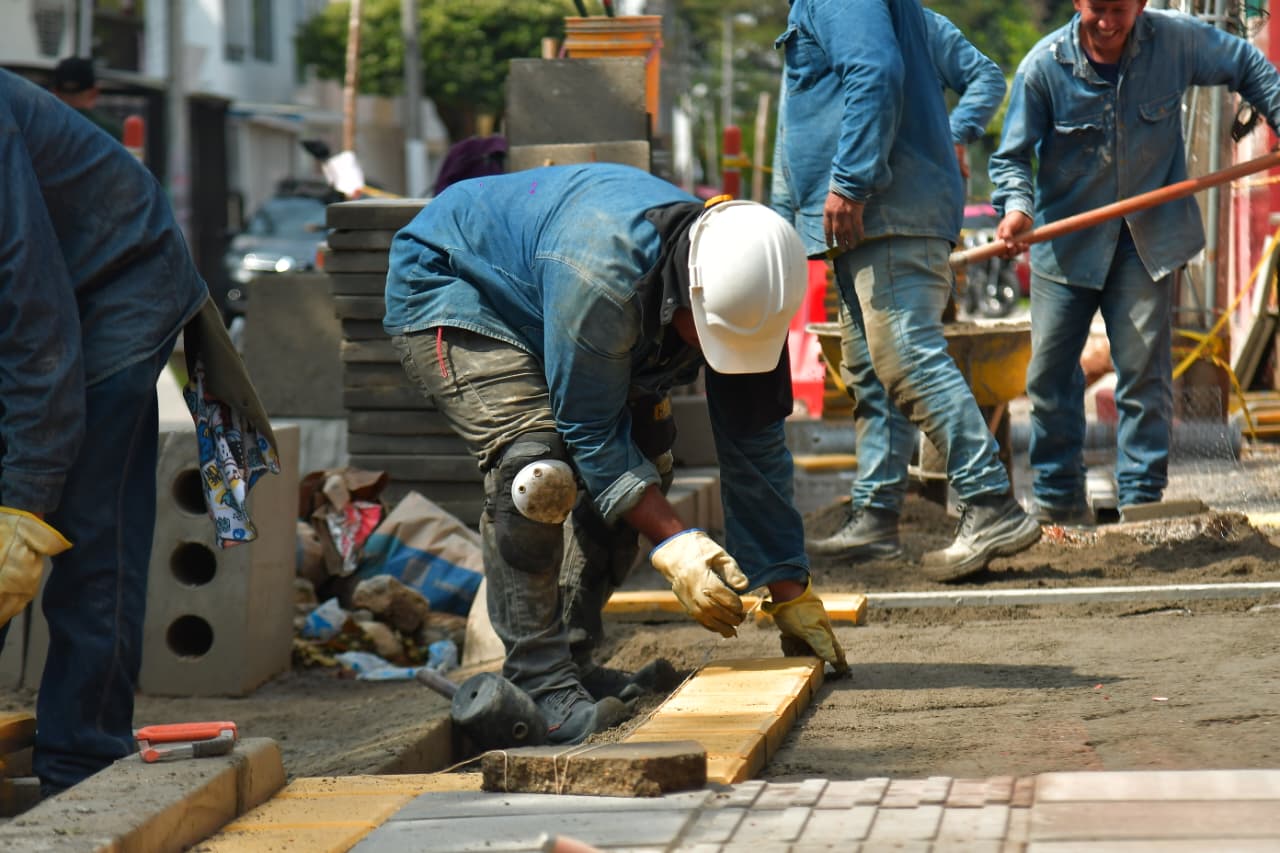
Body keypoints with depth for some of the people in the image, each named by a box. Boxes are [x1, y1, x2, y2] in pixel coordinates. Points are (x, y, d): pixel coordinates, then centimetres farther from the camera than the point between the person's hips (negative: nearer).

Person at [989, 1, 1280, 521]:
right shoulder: (1043, 67, -13)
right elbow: (1012, 155, -6)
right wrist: (1016, 205, -25)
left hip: (1148, 239, 0)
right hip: (1066, 239, 1)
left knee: (1144, 370, -5)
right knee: (1050, 374, 4)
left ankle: (1141, 497, 1)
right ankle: (1059, 502, 16)